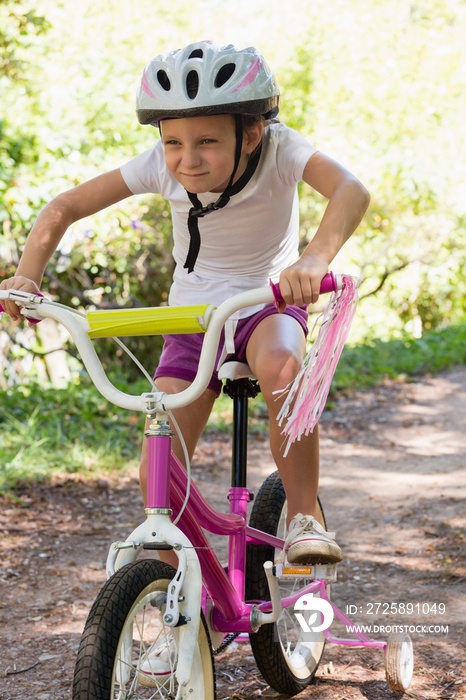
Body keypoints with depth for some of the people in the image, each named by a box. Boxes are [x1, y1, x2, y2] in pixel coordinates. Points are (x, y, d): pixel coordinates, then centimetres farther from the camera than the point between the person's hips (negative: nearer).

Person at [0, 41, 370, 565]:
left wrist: (315, 258, -60)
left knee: (281, 366, -40)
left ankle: (304, 515, -19)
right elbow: (64, 208, -11)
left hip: (267, 302, -2)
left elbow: (350, 190, -41)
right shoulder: (161, 166, -16)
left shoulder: (277, 148, -23)